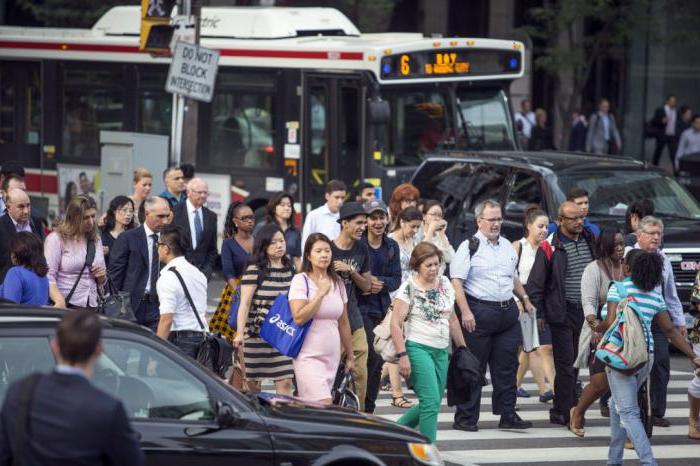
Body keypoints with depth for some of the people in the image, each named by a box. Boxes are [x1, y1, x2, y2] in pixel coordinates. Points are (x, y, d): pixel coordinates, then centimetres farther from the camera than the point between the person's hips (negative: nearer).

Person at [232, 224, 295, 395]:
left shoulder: (289, 269, 10)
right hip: (258, 334, -4)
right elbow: (244, 304, -11)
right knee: (253, 383, 5)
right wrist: (240, 333, -20)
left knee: (285, 382, -6)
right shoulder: (255, 270, -6)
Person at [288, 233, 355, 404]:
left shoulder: (337, 282, 11)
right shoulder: (301, 280, -6)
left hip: (332, 356, 6)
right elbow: (299, 318, -17)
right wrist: (321, 293, -16)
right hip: (309, 356, -6)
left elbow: (343, 323, 18)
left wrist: (350, 356, 21)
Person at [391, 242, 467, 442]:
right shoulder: (409, 288, -8)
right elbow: (396, 323, -12)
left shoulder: (444, 284, 10)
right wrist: (402, 355, -19)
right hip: (418, 348, -7)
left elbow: (452, 319, 19)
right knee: (431, 402, -15)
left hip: (441, 351, 7)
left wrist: (462, 347, 17)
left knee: (432, 404, 9)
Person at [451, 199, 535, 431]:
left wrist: (525, 299, 21)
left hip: (507, 311, 6)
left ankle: (508, 415, 12)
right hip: (479, 311, -6)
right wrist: (465, 312, -20)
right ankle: (465, 418, 3)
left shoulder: (507, 246, 16)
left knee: (507, 366, 6)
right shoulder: (469, 247, -6)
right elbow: (457, 281, -12)